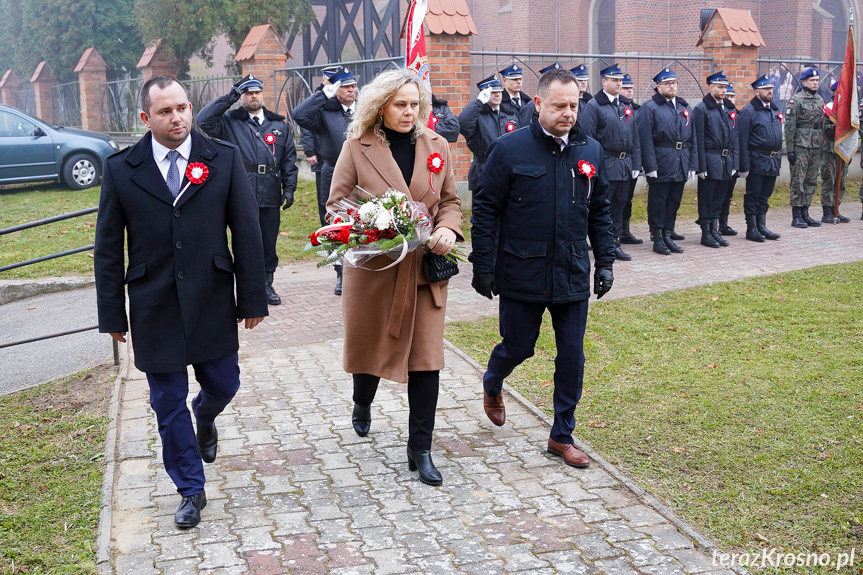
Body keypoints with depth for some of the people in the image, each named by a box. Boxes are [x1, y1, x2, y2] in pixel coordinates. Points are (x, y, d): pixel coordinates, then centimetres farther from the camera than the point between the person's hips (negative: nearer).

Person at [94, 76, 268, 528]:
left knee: (223, 385, 12)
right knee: (168, 402, 8)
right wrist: (113, 314, 0)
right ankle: (191, 491, 26)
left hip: (212, 301, 1)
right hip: (153, 308, 0)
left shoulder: (225, 159, -2)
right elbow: (108, 249, 1)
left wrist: (253, 298, -3)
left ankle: (204, 419, 50)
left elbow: (247, 232, -1)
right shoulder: (120, 169, -3)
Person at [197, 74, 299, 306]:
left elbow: (289, 158, 12)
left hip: (270, 195, 3)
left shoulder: (280, 125, 15)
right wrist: (230, 96, -7)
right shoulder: (230, 122, 7)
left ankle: (266, 284, 20)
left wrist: (289, 188, 4)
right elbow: (204, 119, -10)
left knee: (269, 242, 8)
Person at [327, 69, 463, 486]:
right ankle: (362, 404, 51)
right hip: (373, 267, -1)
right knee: (369, 345, 16)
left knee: (425, 358, -1)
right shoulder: (357, 148, -3)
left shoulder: (436, 146, 5)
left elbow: (450, 200, 12)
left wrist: (448, 229, -10)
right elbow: (336, 205, -2)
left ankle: (420, 450, 11)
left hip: (425, 269, 1)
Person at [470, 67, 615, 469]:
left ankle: (562, 436, 22)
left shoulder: (590, 152, 5)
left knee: (572, 356, 6)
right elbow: (486, 210, -6)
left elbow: (599, 213, 13)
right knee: (517, 346, 11)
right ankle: (492, 385, 46)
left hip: (573, 276, 4)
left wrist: (605, 262, 9)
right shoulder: (510, 149, -8)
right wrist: (483, 266, -8)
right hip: (521, 275, -3)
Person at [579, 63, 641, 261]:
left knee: (619, 206, 11)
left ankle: (615, 244, 19)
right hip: (606, 166, -7)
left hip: (624, 166, 7)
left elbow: (634, 138, 17)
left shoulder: (625, 107, 14)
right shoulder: (593, 106, -6)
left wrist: (636, 164, 11)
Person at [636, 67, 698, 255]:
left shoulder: (685, 107, 14)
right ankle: (657, 239, 10)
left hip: (680, 166, 6)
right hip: (661, 166, -6)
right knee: (658, 202, 2)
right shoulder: (650, 107, -5)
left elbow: (693, 138, 14)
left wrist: (692, 165, 7)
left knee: (674, 202, 11)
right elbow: (645, 139, -12)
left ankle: (668, 236, 21)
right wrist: (650, 167, -18)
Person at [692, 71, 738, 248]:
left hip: (726, 161, 7)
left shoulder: (728, 110, 13)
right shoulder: (701, 109, -7)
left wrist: (734, 163, 9)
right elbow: (699, 140, -12)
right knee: (706, 198, 1)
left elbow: (734, 138, 16)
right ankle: (706, 234, 8)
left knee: (719, 198, 11)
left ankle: (715, 231, 19)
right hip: (710, 161, -6)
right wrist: (701, 166, -16)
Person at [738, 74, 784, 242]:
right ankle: (751, 229, 8)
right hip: (757, 163, -7)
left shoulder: (775, 110, 14)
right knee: (753, 196, 1)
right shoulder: (749, 111, -9)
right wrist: (744, 166, -16)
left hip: (773, 163, 7)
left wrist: (778, 159, 16)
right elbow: (743, 142, -13)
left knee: (765, 196, 13)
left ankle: (762, 226, 20)